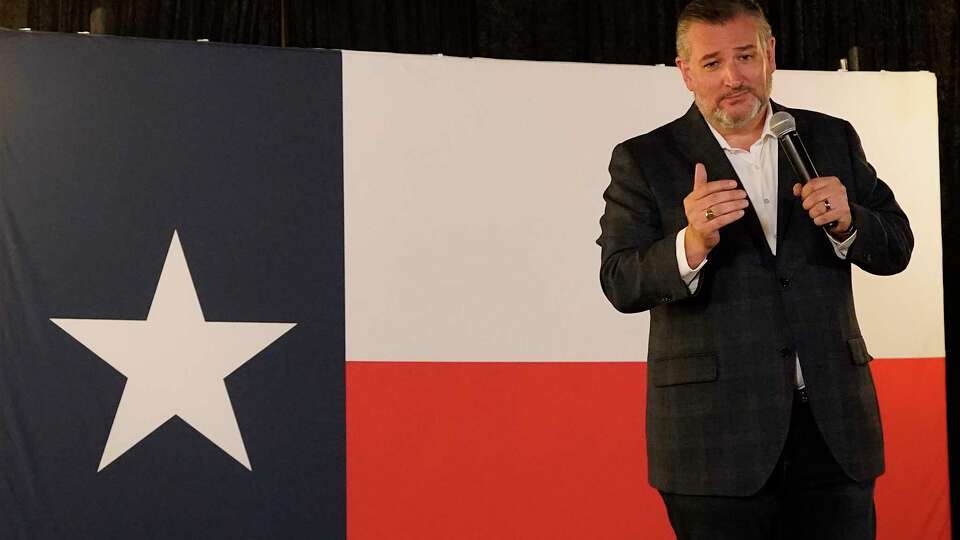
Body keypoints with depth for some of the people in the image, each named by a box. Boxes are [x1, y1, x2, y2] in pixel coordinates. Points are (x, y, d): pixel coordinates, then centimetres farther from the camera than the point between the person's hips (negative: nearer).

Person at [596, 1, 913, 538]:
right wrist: (691, 244, -28)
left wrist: (846, 222, -11)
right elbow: (621, 284, -9)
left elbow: (896, 249, 10)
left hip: (835, 424, 3)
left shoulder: (832, 139, 10)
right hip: (716, 436, -3)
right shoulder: (644, 161, 0)